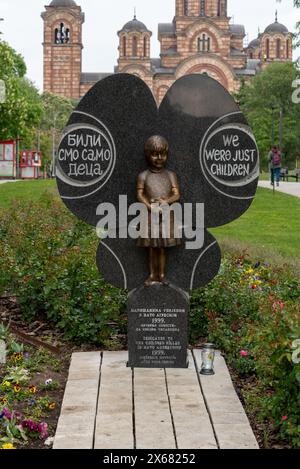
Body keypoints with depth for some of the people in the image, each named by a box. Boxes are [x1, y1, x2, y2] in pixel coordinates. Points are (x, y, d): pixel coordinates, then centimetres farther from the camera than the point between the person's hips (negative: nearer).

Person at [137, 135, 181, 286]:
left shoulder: (171, 175, 4)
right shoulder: (143, 175, 1)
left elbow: (177, 194, 1)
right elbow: (140, 194, -3)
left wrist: (167, 201, -19)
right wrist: (151, 207, -16)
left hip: (166, 214, 1)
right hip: (150, 213, -1)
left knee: (161, 247, 6)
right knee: (151, 247, 5)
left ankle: (161, 275, 15)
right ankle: (152, 275, 15)